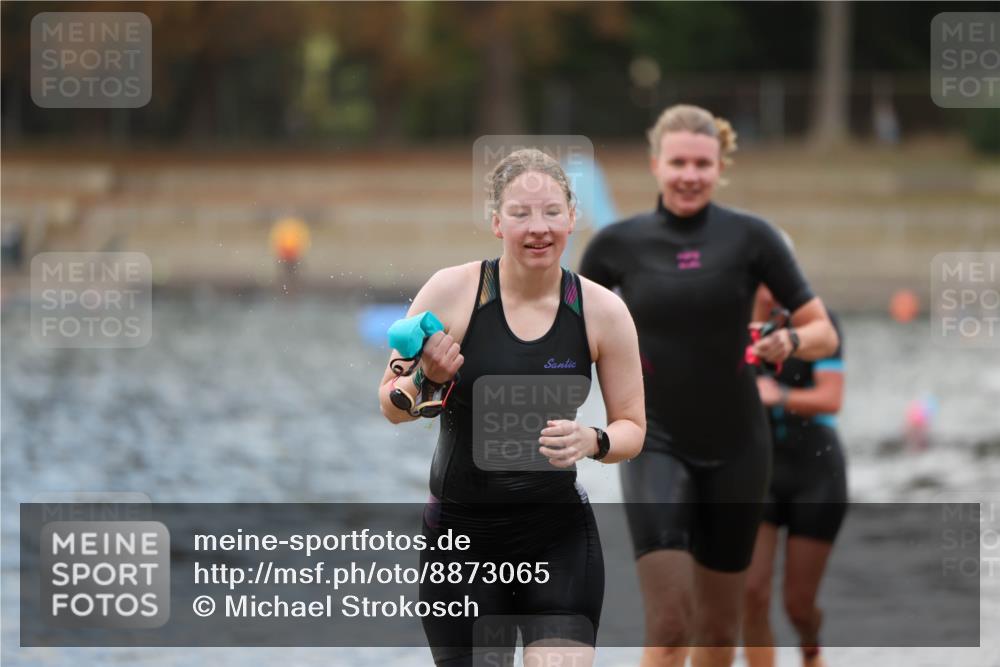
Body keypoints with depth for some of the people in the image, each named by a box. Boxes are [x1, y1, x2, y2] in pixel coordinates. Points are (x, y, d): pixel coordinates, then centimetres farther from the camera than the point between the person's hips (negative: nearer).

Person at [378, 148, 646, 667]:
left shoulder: (602, 311, -4)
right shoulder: (451, 291, -9)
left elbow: (632, 428, 6)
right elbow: (390, 406, 0)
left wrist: (593, 441, -16)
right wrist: (427, 380, -21)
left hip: (559, 536, 0)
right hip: (460, 533, 0)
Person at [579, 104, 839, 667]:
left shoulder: (750, 237, -4)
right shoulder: (619, 243, -2)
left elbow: (824, 333, -3)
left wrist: (790, 341, -23)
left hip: (735, 448, 1)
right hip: (657, 444, -1)